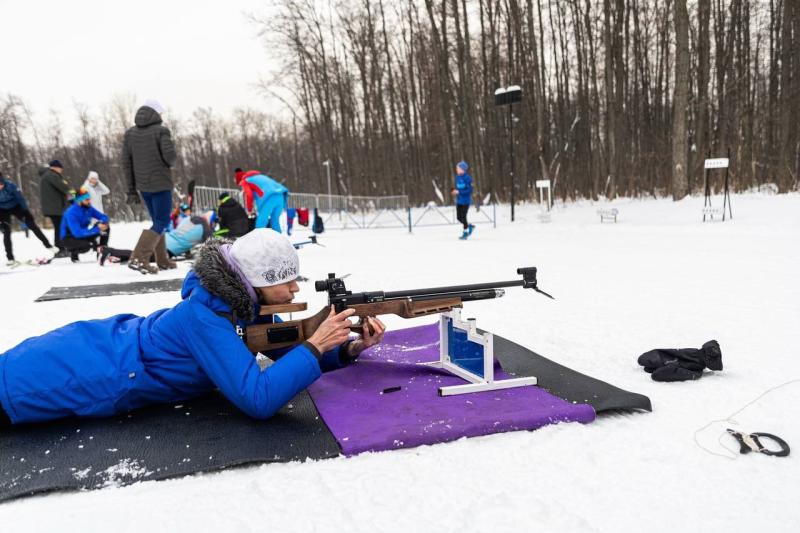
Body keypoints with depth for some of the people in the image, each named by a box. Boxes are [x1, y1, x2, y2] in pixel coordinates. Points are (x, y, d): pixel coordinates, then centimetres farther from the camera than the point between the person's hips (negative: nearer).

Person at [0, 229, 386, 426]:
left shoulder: (245, 302, -11)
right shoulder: (205, 319, -36)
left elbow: (288, 351, -2)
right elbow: (258, 400, -43)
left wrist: (350, 348, -18)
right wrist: (315, 345, -37)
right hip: (93, 372, -8)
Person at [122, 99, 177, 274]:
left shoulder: (130, 133, 9)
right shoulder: (161, 131, -8)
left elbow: (126, 162, 7)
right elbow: (170, 156, -19)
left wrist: (131, 189, 11)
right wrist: (170, 163, 6)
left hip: (143, 185, 7)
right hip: (160, 183, -6)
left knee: (157, 221, 18)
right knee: (162, 222, -2)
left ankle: (162, 260, 21)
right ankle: (138, 258, -15)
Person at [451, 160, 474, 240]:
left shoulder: (467, 178, -15)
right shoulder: (457, 177, 7)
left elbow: (470, 190, -19)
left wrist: (459, 192, -22)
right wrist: (454, 191, -1)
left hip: (465, 200, -7)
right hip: (459, 200, 7)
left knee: (463, 217, -3)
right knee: (459, 217, 8)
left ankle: (465, 232, 13)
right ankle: (469, 226, 30)